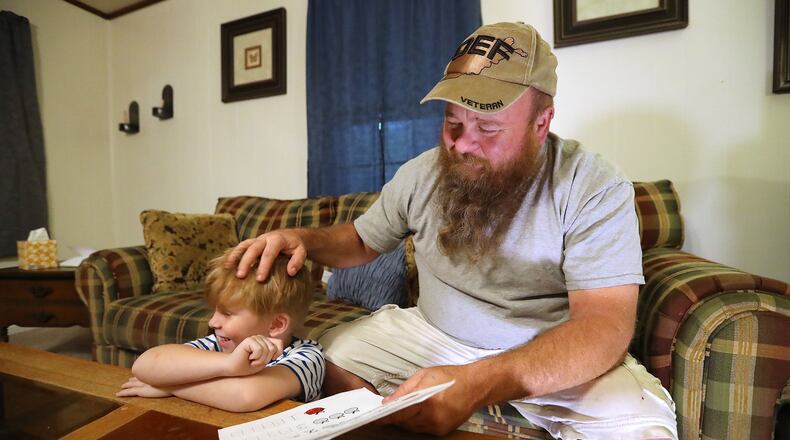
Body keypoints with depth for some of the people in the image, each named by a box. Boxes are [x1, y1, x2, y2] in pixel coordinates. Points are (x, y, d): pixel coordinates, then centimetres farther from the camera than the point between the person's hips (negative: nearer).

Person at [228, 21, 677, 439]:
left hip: (559, 353, -2)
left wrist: (480, 383, -43)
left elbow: (606, 325, -27)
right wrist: (305, 239, -14)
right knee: (330, 355, -9)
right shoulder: (421, 173, -5)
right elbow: (362, 241, 10)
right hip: (433, 334, 3)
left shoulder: (596, 189, -18)